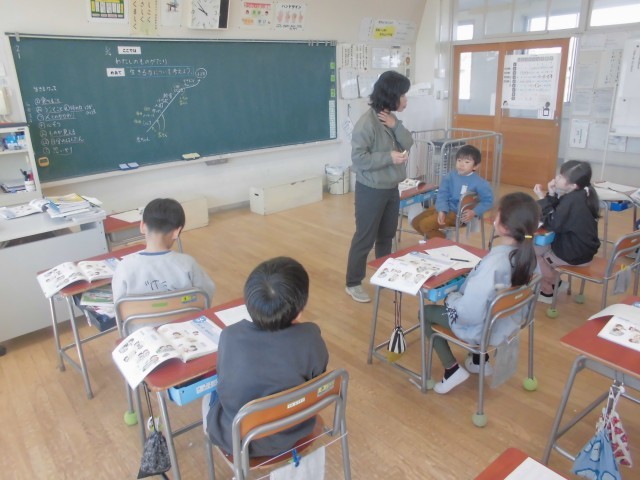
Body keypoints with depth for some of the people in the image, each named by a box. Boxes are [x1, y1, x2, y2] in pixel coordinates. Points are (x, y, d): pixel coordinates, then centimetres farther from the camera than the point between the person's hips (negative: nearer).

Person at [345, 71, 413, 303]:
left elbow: (408, 144, 2)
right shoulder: (367, 122, -21)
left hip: (391, 188, 8)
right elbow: (358, 158, -24)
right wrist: (389, 157, -25)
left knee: (387, 235, 20)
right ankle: (353, 283, 16)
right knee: (365, 238, 2)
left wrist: (396, 125, -13)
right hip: (371, 190, -8)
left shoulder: (391, 118, 5)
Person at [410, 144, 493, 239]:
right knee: (415, 222, 4)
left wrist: (474, 212, -22)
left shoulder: (479, 182, -13)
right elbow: (442, 195, -3)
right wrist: (442, 211, -20)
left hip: (459, 214, -6)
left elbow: (488, 201, -8)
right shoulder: (450, 176, 0)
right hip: (445, 209, 7)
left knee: (425, 224, -20)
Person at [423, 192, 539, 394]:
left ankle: (452, 369, 12)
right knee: (456, 299, 33)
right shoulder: (526, 254, -12)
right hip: (508, 321, 7)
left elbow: (470, 313, -32)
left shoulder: (493, 263, -37)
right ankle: (480, 360, 36)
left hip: (483, 329, -7)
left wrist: (450, 297, -13)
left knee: (425, 311, 13)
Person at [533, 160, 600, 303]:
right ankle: (554, 282, 28)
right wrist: (552, 195, -8)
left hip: (575, 254, -9)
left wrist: (542, 199, -19)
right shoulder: (581, 194, 1)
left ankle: (547, 290, 23)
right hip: (582, 247, 9)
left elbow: (553, 225, -23)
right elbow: (558, 217, 6)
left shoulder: (572, 200, -28)